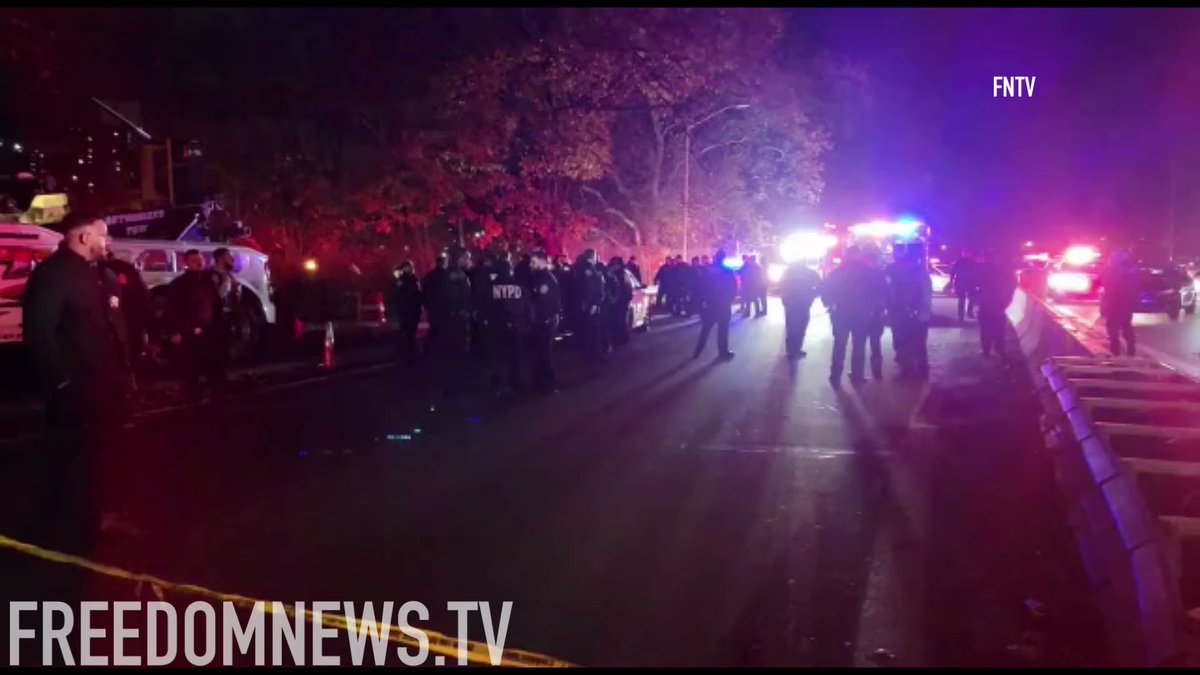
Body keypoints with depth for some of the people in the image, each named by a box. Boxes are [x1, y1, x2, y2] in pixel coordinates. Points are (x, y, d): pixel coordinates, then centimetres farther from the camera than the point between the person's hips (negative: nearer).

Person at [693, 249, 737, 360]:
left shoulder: (706, 270, 0)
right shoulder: (728, 272, -7)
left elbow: (699, 286, -1)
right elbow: (734, 288, -5)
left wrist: (703, 299, 7)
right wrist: (729, 299, 9)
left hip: (709, 304, 3)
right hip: (723, 305, -3)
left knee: (705, 329, 13)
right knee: (723, 329, 3)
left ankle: (698, 351, 14)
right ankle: (723, 352, 6)